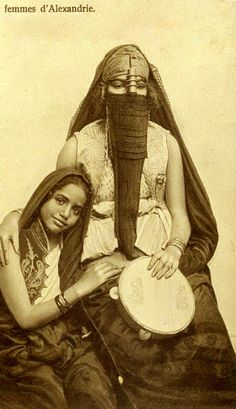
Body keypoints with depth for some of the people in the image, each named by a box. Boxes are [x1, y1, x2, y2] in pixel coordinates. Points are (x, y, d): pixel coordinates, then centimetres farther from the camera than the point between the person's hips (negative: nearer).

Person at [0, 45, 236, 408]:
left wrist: (175, 248, -11)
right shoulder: (79, 145, 4)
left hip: (160, 255, 2)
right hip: (102, 261, -2)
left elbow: (179, 214, 10)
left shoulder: (166, 142, 8)